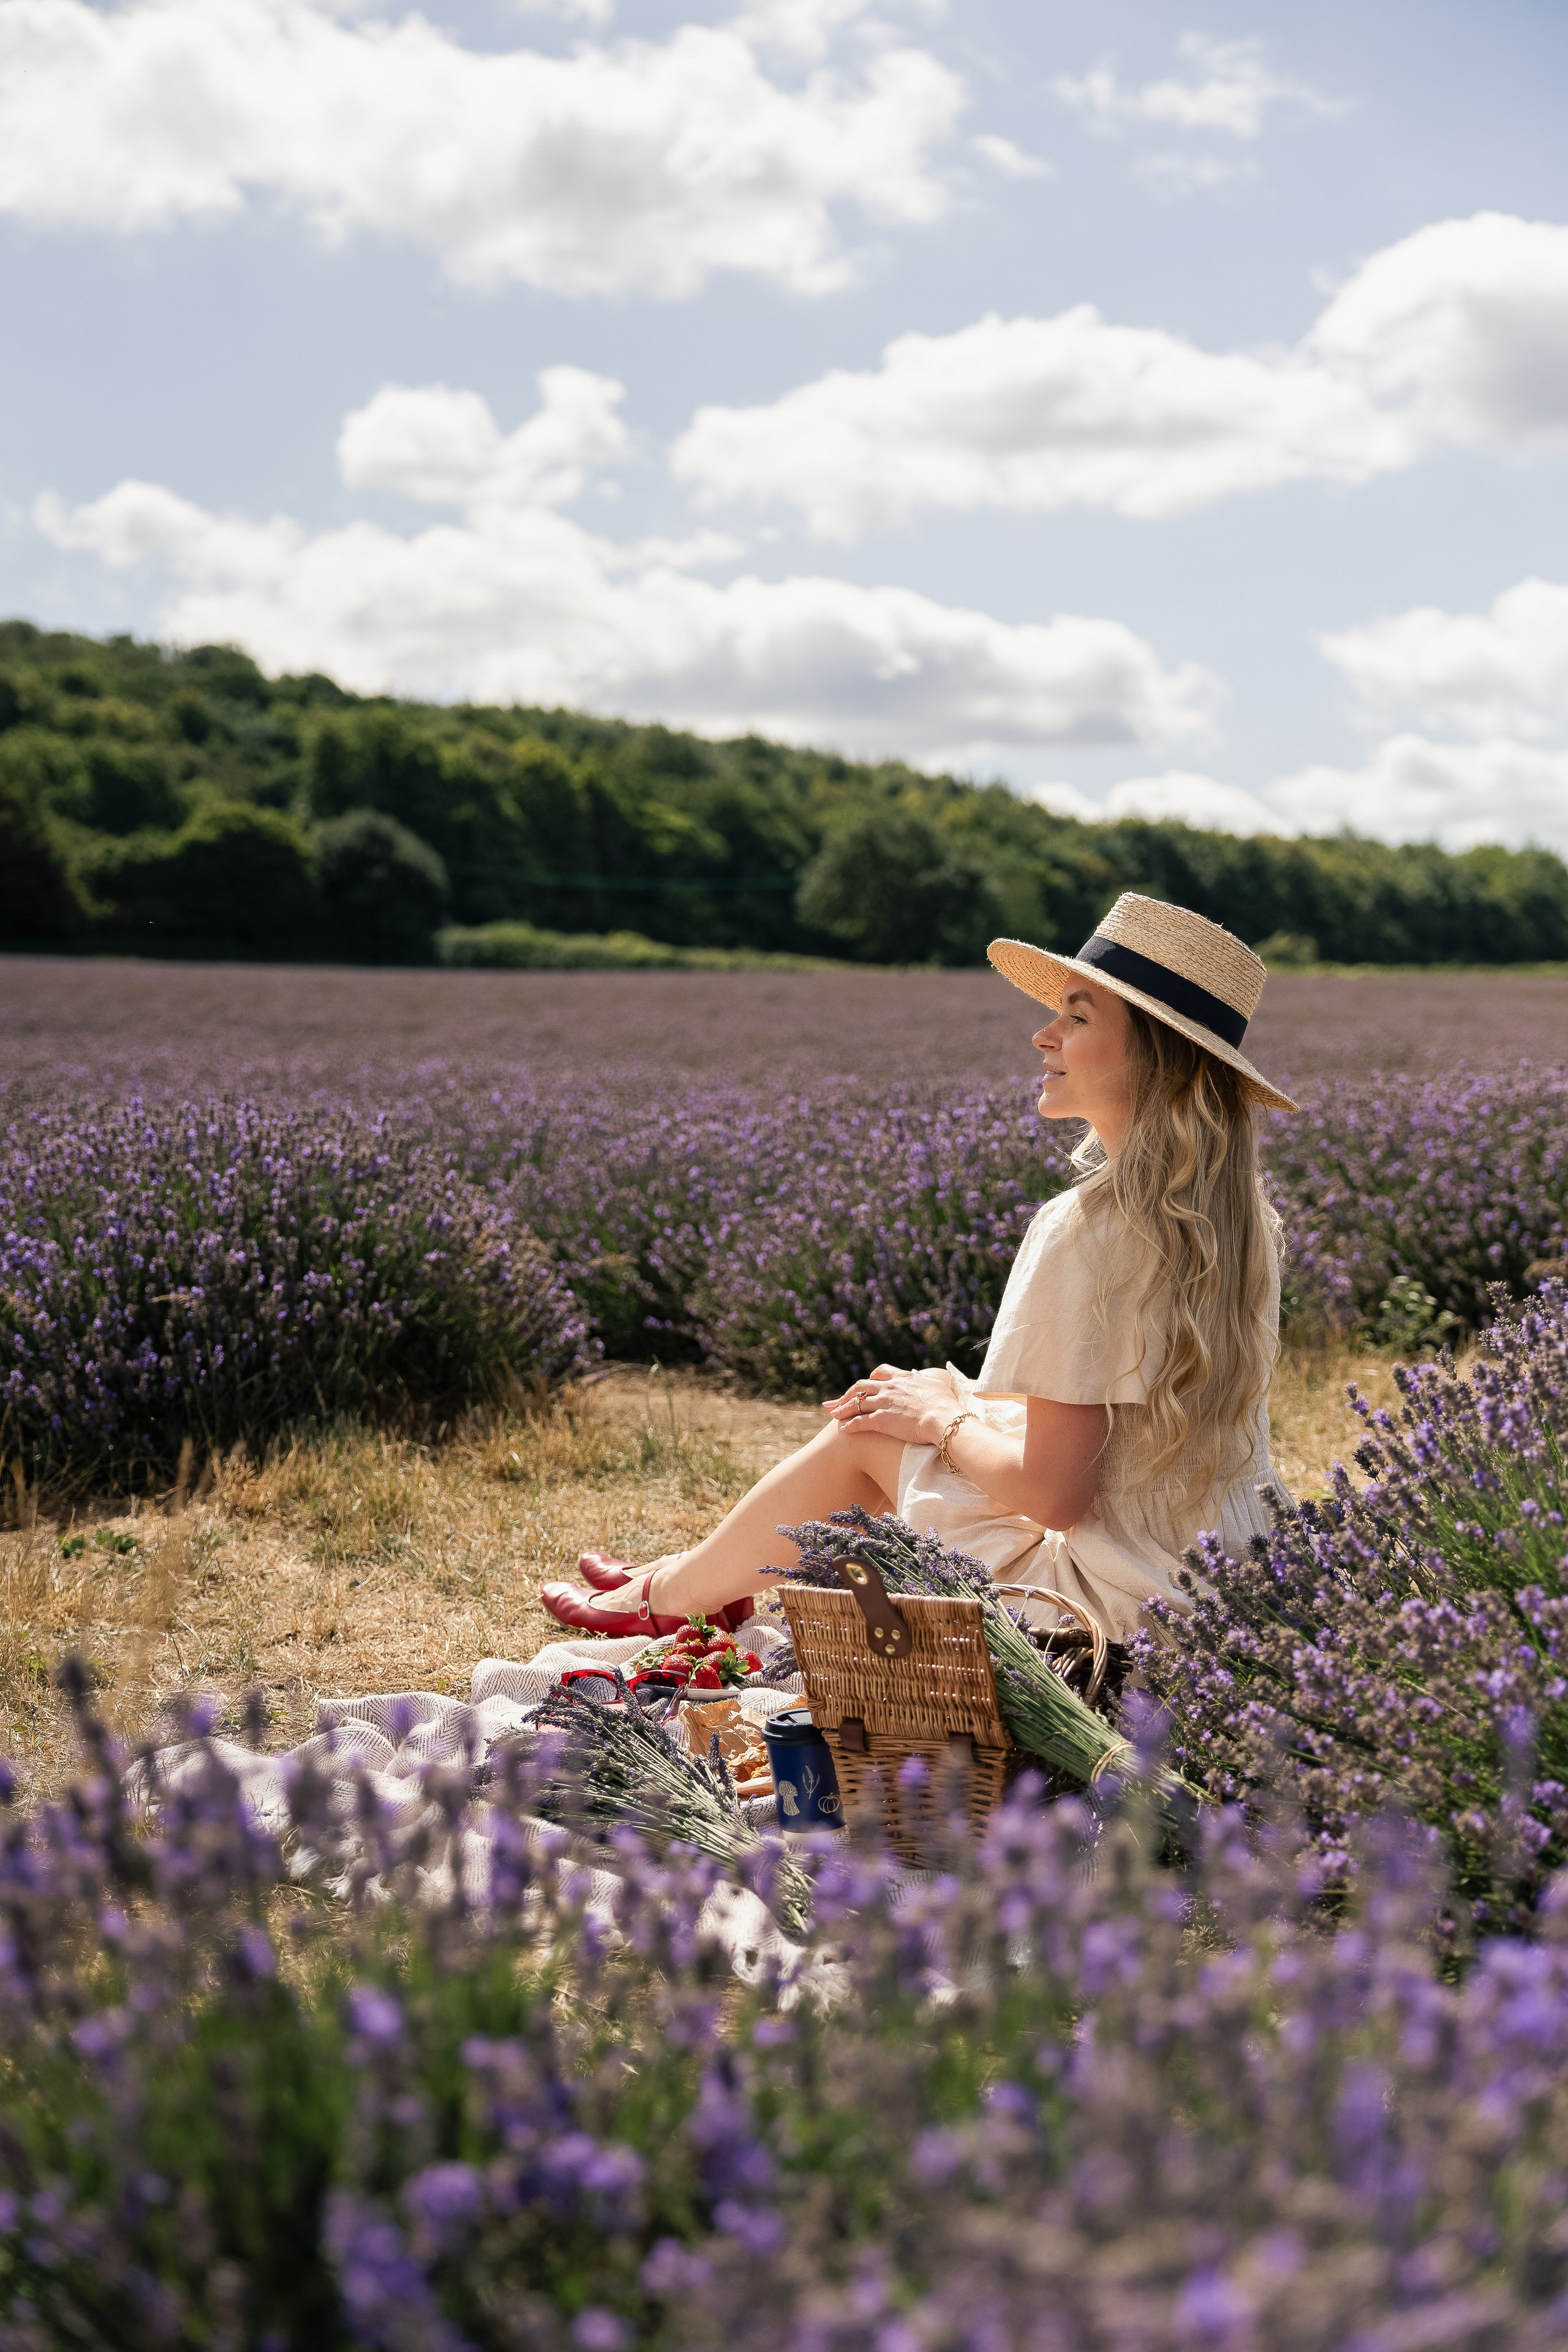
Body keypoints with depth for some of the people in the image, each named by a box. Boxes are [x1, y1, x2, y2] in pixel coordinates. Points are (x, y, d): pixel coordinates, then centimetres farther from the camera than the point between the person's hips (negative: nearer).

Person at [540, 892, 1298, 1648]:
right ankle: (710, 1572, 38)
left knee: (864, 1436, 9)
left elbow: (1052, 1493, -22)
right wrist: (953, 1401, 13)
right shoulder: (1238, 1215, 4)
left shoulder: (1086, 1229, -23)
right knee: (924, 1393, 20)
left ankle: (670, 1599, 34)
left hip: (1124, 1609, -8)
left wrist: (943, 1420, -4)